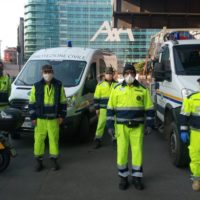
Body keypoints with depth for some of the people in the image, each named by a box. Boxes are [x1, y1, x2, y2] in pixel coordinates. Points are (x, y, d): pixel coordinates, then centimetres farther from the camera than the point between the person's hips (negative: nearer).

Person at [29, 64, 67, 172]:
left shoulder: (59, 85, 2)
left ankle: (54, 160, 19)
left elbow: (63, 102, 7)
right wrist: (33, 117, -1)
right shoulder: (36, 86, 1)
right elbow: (32, 103, 3)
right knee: (39, 139, 2)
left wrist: (62, 116, 2)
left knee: (54, 139, 6)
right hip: (40, 119, 0)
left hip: (54, 119, 0)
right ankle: (39, 161, 15)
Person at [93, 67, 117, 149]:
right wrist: (97, 108, -1)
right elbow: (96, 98, 4)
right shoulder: (100, 85, 3)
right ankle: (98, 139, 4)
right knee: (101, 123, -3)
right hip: (103, 108, -2)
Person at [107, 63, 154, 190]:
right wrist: (110, 125, -2)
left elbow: (149, 109, 6)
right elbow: (110, 108, 3)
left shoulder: (143, 89, 3)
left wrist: (149, 125, -1)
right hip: (121, 126, 0)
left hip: (137, 127, 0)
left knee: (137, 151, 4)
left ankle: (137, 177, 19)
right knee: (122, 152, 3)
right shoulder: (117, 89, 2)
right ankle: (123, 177, 19)